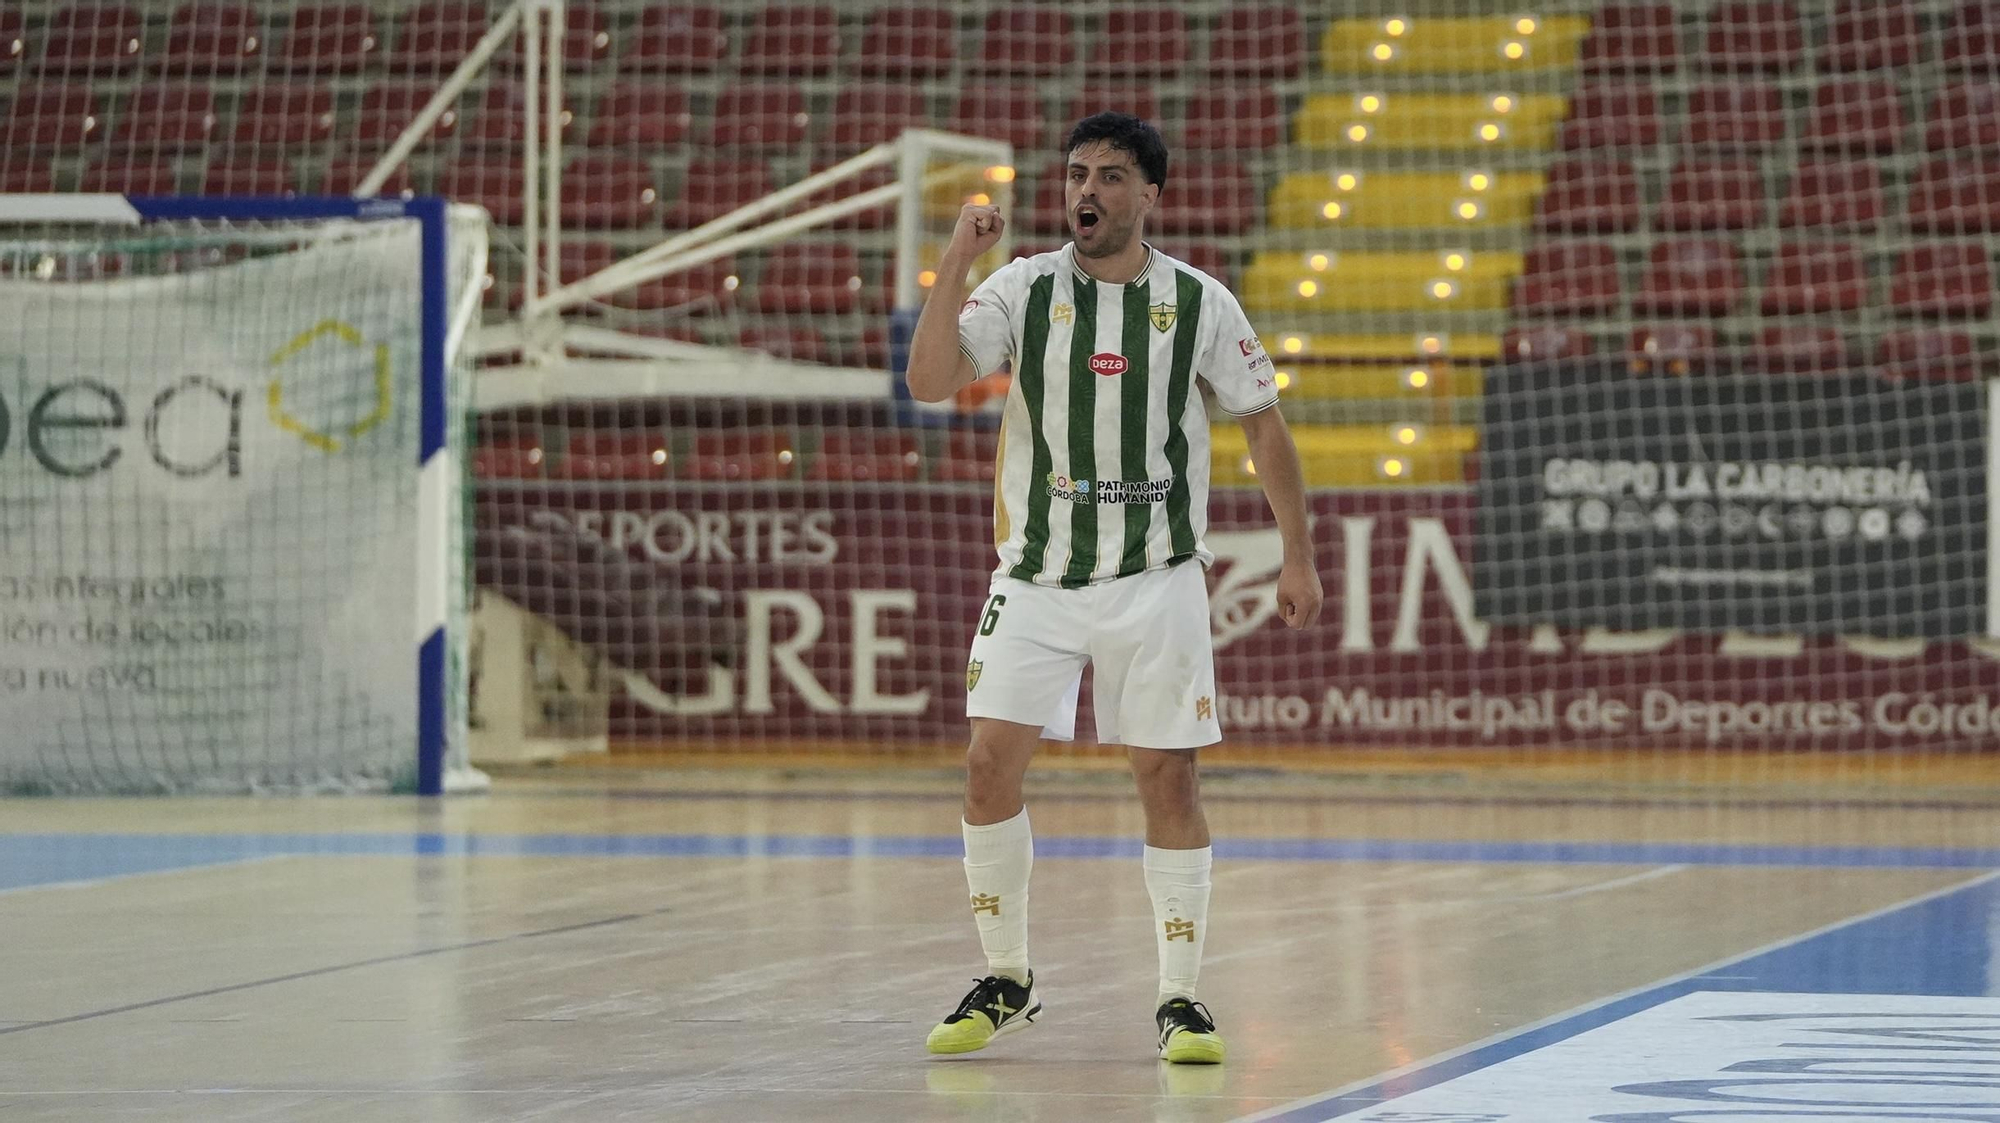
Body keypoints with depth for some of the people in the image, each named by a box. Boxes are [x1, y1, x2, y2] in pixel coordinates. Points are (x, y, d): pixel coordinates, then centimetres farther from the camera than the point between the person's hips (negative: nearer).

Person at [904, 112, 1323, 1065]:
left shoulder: (1198, 304, -1)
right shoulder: (1023, 289, -1)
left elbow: (1262, 423, 7)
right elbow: (929, 382, -13)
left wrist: (1298, 556, 5)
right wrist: (955, 265, -23)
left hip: (1155, 581, -1)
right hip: (1037, 575, 1)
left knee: (1167, 776, -2)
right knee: (991, 763, -6)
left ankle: (1180, 998, 7)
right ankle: (1006, 981, 9)